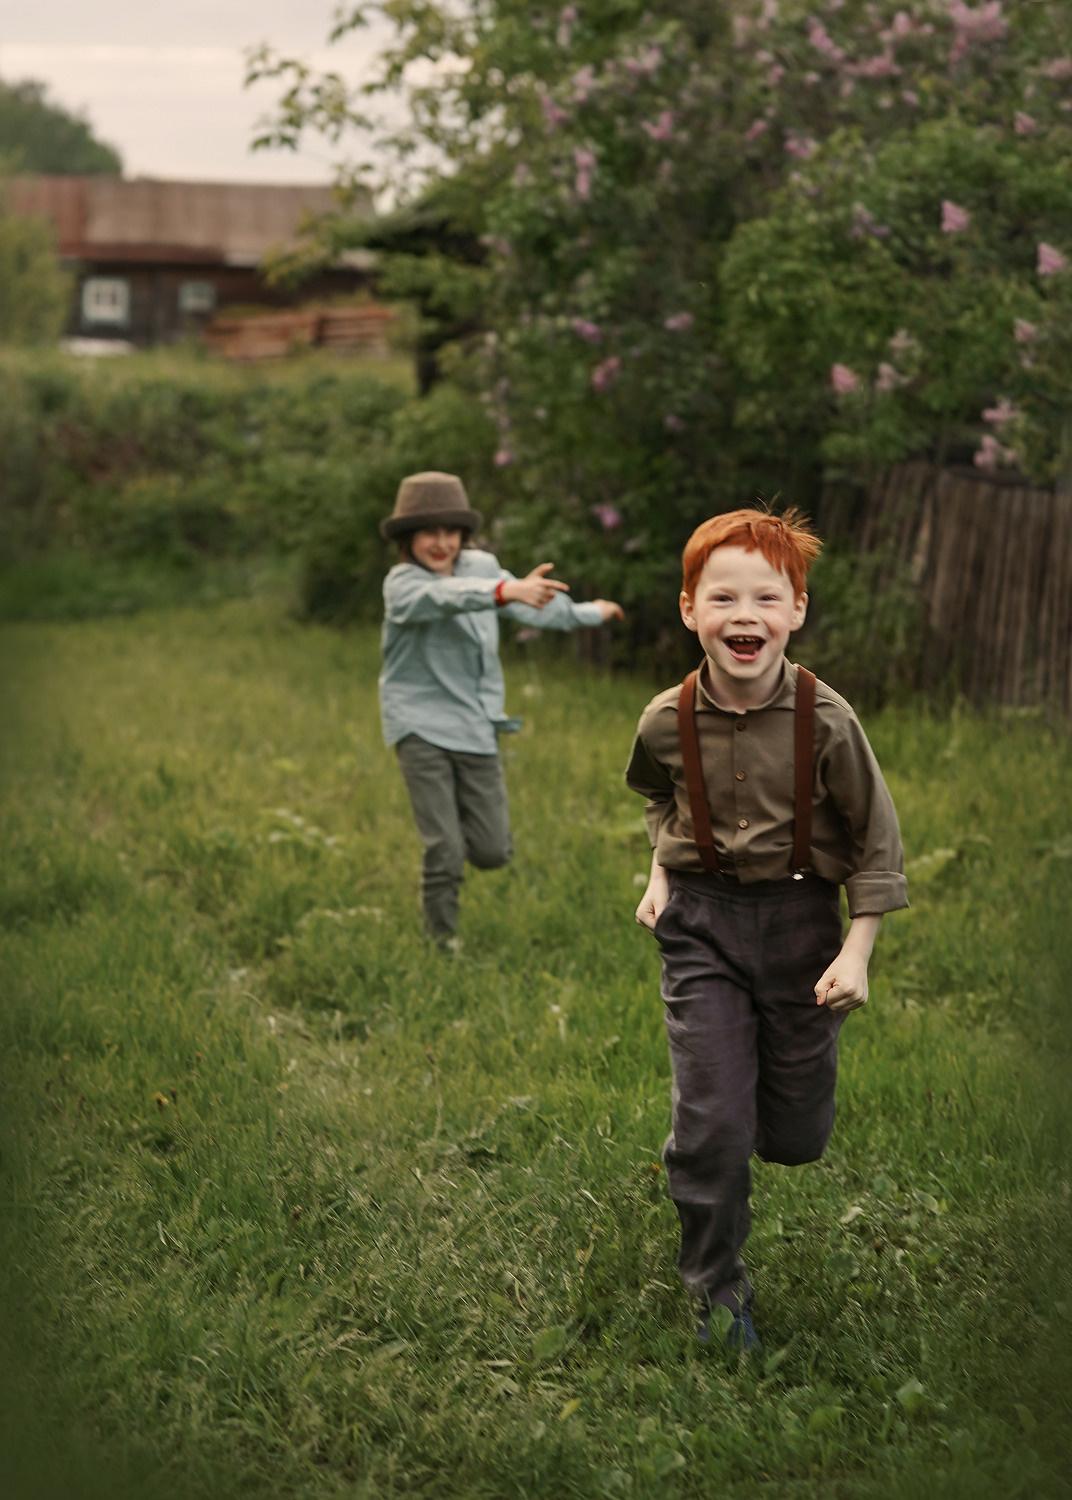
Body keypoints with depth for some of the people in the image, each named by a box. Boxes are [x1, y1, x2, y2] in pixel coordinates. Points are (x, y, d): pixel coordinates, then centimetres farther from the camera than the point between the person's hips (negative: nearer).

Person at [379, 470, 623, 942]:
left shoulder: (481, 566, 5)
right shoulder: (402, 584, -14)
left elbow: (533, 608, 23)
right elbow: (447, 597, -37)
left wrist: (588, 613, 37)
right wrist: (507, 590, -54)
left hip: (476, 726, 5)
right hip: (422, 724, -5)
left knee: (492, 852, 3)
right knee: (444, 851, -10)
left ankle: (452, 828, 36)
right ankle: (442, 940, 10)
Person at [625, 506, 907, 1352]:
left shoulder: (826, 721, -17)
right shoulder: (668, 721, -10)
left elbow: (876, 839, -6)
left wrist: (857, 950, -10)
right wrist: (661, 872, 5)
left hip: (800, 918, 0)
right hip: (701, 921, 0)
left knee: (797, 1139, 8)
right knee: (712, 1123, -5)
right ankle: (718, 1290, 15)